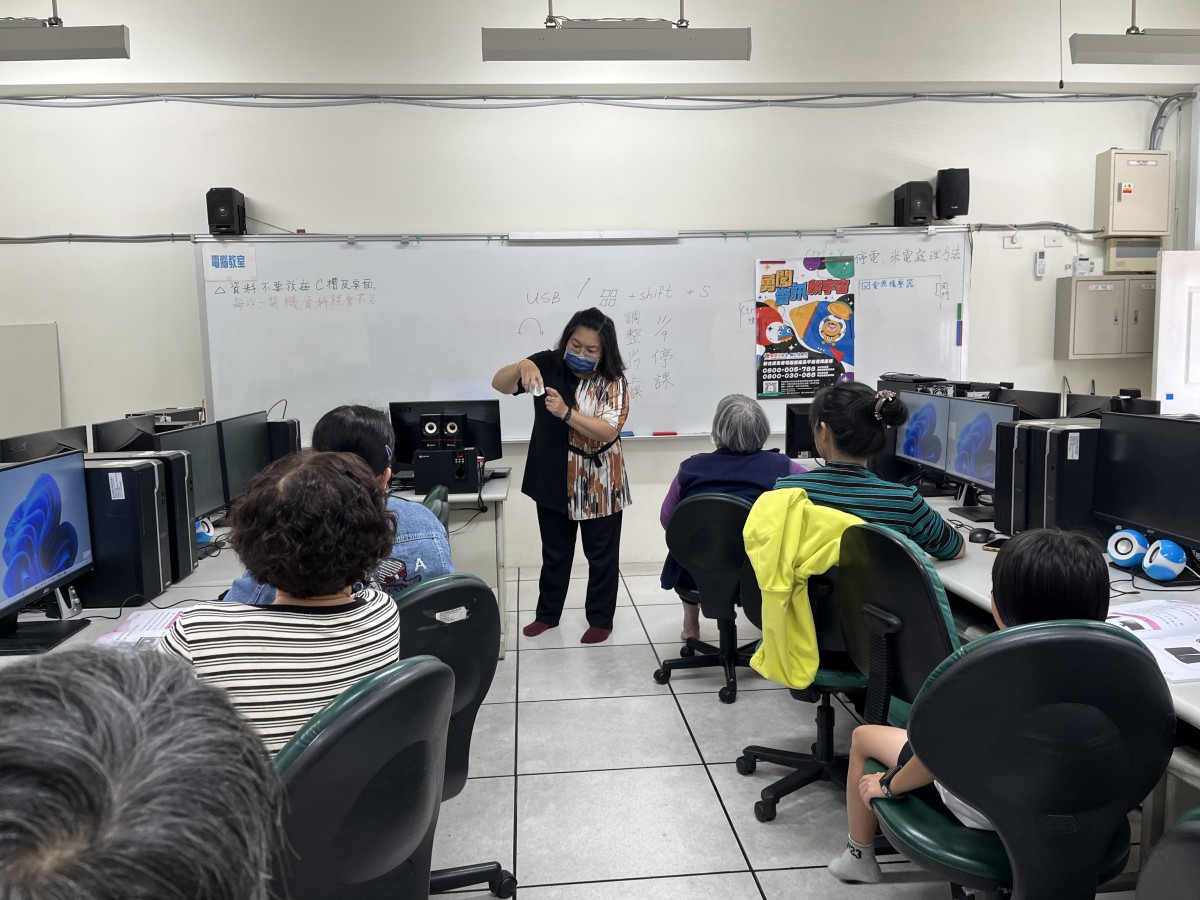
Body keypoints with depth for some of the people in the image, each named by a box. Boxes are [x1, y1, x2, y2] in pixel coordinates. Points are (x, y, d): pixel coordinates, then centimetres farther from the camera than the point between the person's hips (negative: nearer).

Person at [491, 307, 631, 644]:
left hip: (598, 485, -2)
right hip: (553, 480, 3)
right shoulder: (548, 363, -6)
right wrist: (522, 366, -34)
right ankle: (547, 613, 35)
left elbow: (609, 430, -22)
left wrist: (565, 413, -34)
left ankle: (601, 619, 28)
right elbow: (499, 384, -13)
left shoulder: (613, 381, -13)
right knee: (554, 552, 18)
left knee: (601, 554, 11)